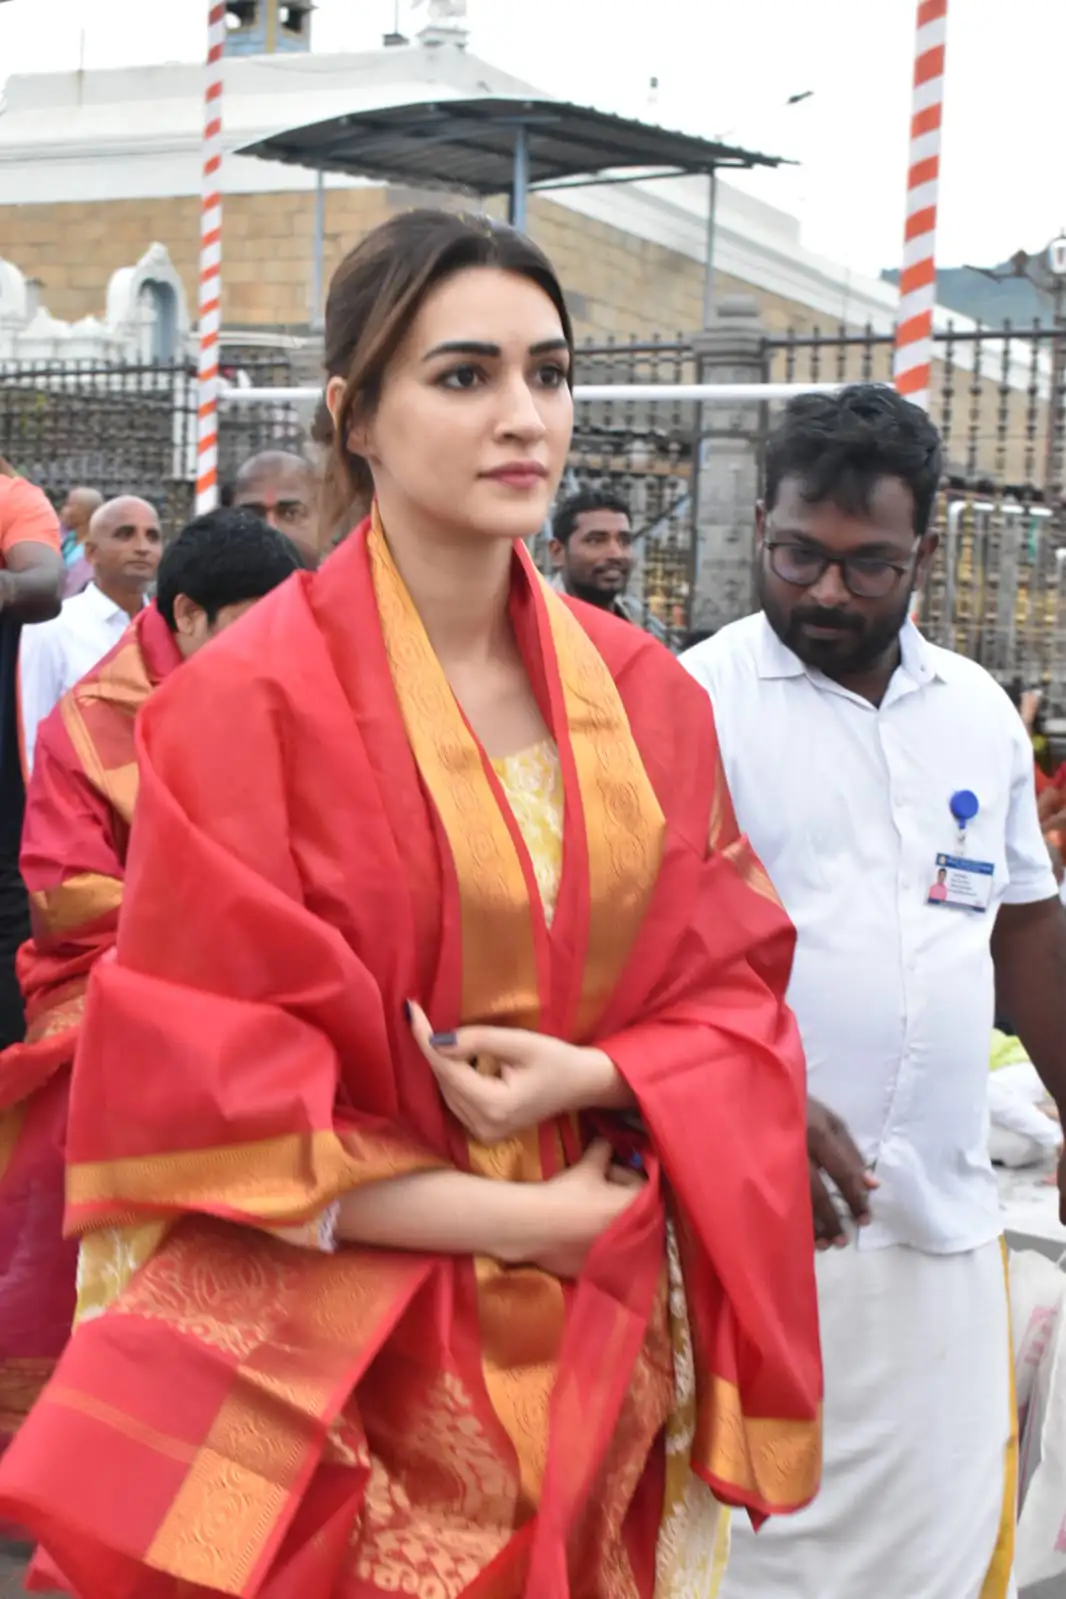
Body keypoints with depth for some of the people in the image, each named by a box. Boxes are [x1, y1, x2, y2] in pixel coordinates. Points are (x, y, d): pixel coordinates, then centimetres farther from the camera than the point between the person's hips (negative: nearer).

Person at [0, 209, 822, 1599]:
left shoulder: (648, 698, 2)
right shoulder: (250, 703, -13)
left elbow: (733, 981, 6)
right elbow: (198, 1089, -12)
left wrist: (592, 1075, -15)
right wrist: (506, 1218, -14)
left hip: (600, 1344, 4)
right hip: (343, 1357, -4)